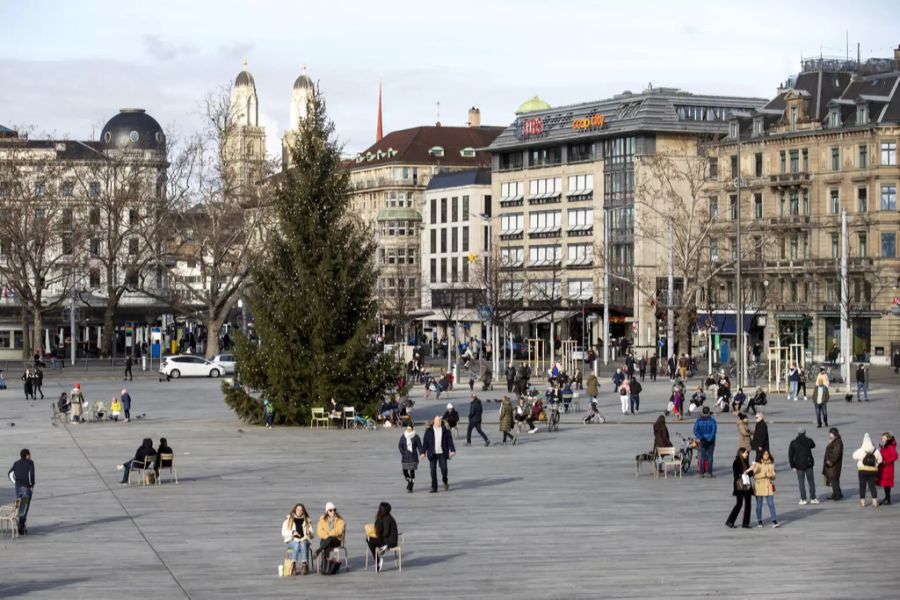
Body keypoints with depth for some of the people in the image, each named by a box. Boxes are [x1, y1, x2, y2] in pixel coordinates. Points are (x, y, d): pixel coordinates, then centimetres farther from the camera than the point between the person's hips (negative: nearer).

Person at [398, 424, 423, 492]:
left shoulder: (416, 437, -2)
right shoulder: (403, 437, 3)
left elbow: (419, 446, -3)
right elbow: (400, 446, 4)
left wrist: (421, 453, -18)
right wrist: (403, 453, -11)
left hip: (413, 457, -2)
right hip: (405, 457, 2)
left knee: (412, 471, -6)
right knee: (405, 471, 3)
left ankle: (410, 487, 1)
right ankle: (409, 482, 33)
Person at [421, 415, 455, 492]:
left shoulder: (445, 430, 4)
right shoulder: (429, 431, 3)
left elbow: (449, 440, 3)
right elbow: (425, 442, 2)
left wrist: (452, 450, -7)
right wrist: (423, 452, -5)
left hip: (442, 453, 0)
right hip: (432, 454, 0)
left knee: (444, 468, -10)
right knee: (433, 471, -1)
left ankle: (445, 482, 20)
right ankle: (434, 488, 6)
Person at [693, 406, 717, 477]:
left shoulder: (698, 421, -1)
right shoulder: (712, 421, -8)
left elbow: (695, 431, -10)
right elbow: (713, 431, -16)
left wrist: (701, 438, -12)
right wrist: (709, 439, -14)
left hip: (702, 441, 2)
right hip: (711, 441, -2)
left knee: (702, 457, 7)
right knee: (710, 456, 4)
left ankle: (702, 473, 6)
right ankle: (709, 473, 3)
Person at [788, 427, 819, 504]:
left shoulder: (793, 443, -6)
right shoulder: (808, 441, -4)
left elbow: (790, 455, -5)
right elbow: (813, 445, 20)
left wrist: (792, 466, 1)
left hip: (799, 466, -1)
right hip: (808, 464, 1)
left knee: (801, 482, 5)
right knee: (811, 481, 10)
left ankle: (803, 499, 4)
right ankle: (813, 498, 13)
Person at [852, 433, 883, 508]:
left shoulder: (861, 450, -13)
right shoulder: (876, 451, -5)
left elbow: (854, 456, 2)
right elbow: (879, 460, 1)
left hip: (863, 471, -2)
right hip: (873, 470, 2)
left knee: (862, 486, 7)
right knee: (872, 486, 10)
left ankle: (862, 502, 9)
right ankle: (875, 502, 8)